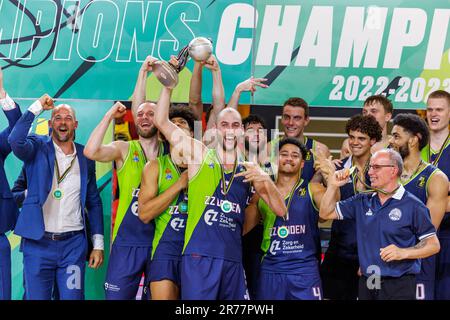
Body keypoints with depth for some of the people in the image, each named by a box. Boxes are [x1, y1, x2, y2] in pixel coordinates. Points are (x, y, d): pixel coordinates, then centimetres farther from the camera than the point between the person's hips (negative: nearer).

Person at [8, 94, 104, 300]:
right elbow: (16, 141, -22)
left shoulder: (85, 157, 9)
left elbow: (94, 203, 13)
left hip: (73, 244, 2)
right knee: (36, 297, 3)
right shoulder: (38, 147, 2)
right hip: (38, 242, -2)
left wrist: (98, 244, 7)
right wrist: (37, 107, -14)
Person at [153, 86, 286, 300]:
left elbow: (280, 210, 7)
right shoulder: (200, 156, 5)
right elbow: (161, 121, 0)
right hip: (199, 257, -4)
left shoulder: (249, 171, 11)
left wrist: (266, 180, -8)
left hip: (233, 260, 4)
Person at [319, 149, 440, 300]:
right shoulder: (362, 201, 11)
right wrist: (333, 186, 2)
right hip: (366, 284, 5)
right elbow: (326, 213, 15)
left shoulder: (412, 205, -6)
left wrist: (403, 252, -20)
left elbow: (433, 245, -6)